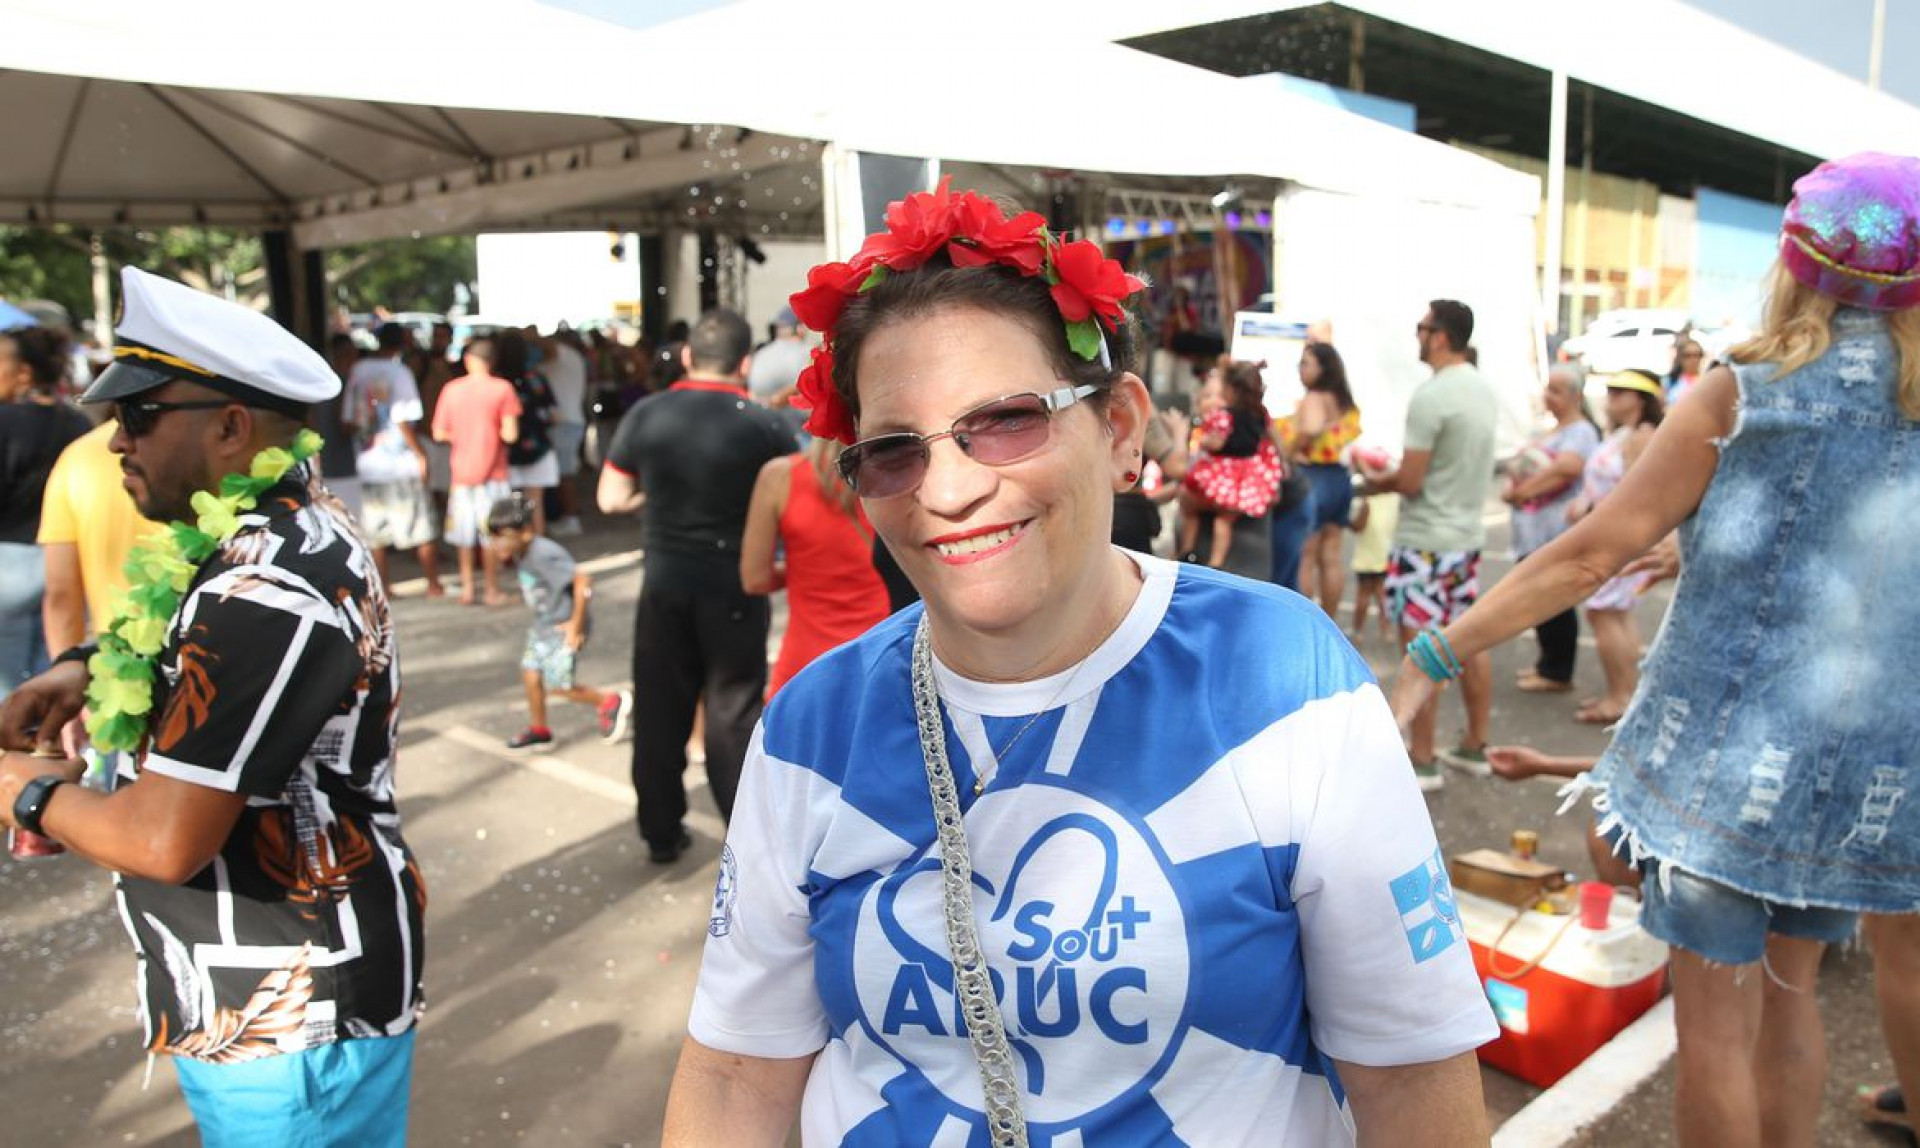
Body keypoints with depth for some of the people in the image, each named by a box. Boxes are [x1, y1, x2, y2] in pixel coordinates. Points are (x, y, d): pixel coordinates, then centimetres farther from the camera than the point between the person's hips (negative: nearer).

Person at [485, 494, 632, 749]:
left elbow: (583, 579, -31)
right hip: (540, 625, 9)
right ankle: (538, 730, 28)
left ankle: (612, 701, 15)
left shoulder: (544, 554, -28)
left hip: (563, 628, -9)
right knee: (530, 674, 11)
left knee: (558, 685, -3)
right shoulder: (519, 554, 2)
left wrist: (576, 623, -24)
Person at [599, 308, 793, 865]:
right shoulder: (764, 426, -12)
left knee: (660, 710, 14)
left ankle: (661, 834, 24)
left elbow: (611, 499, 0)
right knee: (734, 711, 9)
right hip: (735, 586, -2)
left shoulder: (645, 416, -5)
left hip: (665, 583, 2)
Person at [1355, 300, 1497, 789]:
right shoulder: (1482, 389, 8)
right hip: (1467, 534, 9)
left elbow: (1410, 483, -20)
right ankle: (1475, 746, 26)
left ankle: (1422, 761, 7)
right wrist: (1393, 474, 12)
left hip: (1426, 542, -9)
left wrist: (1375, 477, -1)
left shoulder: (1430, 396, -20)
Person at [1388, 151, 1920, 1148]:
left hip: (1735, 740, -5)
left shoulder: (1739, 397, -10)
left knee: (1715, 1009, 5)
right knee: (1787, 990, 21)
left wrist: (1435, 656, -11)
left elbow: (1591, 554, -14)